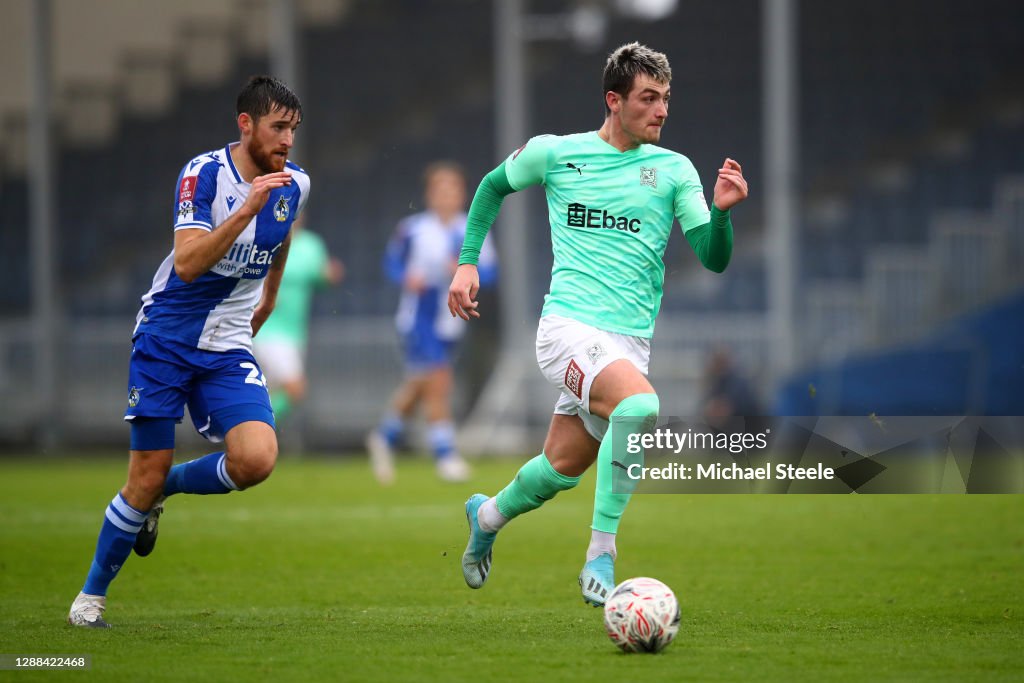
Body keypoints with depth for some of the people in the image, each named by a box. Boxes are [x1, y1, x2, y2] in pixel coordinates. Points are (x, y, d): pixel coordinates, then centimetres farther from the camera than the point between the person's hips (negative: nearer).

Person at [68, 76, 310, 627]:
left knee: (256, 460, -20)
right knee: (146, 475, -4)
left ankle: (167, 487, 11)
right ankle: (91, 596, 16)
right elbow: (188, 263, -28)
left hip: (229, 348, 4)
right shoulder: (204, 173, -15)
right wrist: (247, 208, -35)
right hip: (166, 338, -4)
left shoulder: (294, 184, 1)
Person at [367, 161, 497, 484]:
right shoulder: (412, 229, -7)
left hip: (450, 321, 4)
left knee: (418, 387, 16)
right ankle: (445, 455, -8)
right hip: (419, 315, -4)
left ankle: (386, 437, 39)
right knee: (438, 381, -15)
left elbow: (489, 272, -5)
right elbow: (392, 261, 6)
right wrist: (407, 277, -14)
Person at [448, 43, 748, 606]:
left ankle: (488, 516, 43)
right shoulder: (553, 153, 2)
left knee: (563, 468, 10)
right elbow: (494, 186, 21)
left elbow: (714, 258, 1)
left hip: (632, 342, 4)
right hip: (569, 326, -4)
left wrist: (722, 211, -19)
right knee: (639, 404, -32)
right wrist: (467, 262, 13)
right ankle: (601, 555, -24)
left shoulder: (674, 170, 6)